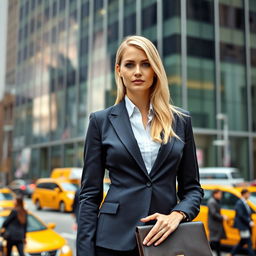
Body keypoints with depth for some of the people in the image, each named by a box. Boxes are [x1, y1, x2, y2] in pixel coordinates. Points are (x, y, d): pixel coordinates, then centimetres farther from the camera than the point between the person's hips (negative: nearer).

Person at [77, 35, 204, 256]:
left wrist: (177, 215, -11)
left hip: (166, 238, 2)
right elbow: (90, 194, 0)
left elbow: (192, 188, 8)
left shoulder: (180, 121, 5)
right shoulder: (102, 121, 1)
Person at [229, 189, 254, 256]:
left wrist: (250, 221, 6)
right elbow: (241, 215, -21)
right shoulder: (239, 203, -16)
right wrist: (249, 222, -20)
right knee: (249, 243, -6)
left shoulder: (245, 203, 14)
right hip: (242, 226, -10)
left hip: (246, 226, 10)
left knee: (242, 242, 15)